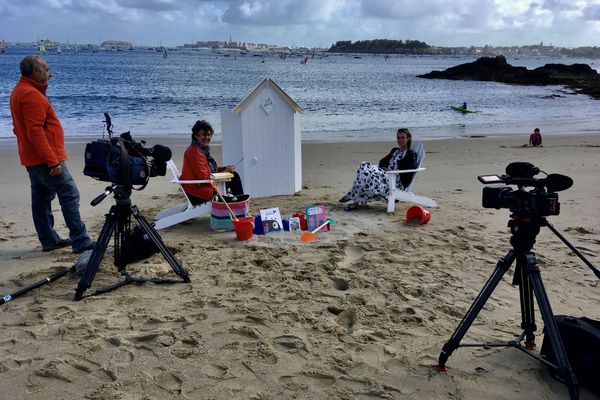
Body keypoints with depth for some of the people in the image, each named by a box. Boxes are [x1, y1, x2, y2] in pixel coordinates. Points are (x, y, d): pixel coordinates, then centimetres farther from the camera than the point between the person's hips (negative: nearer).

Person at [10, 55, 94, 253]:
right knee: (70, 195, -9)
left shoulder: (19, 91, 16)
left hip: (33, 159, 11)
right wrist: (53, 161, -24)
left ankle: (49, 240, 21)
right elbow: (35, 132, -24)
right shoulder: (31, 94, -17)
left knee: (41, 198, 13)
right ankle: (81, 242, -8)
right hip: (45, 158, -11)